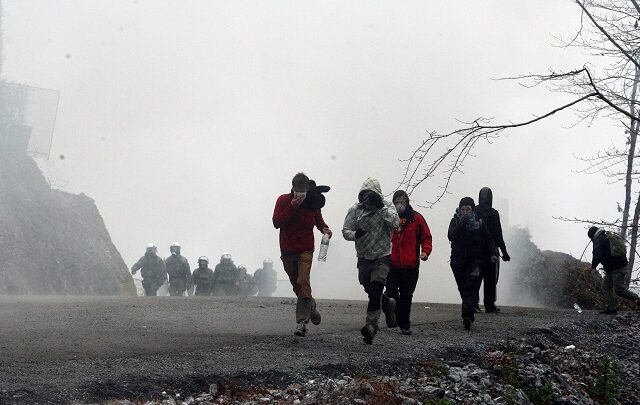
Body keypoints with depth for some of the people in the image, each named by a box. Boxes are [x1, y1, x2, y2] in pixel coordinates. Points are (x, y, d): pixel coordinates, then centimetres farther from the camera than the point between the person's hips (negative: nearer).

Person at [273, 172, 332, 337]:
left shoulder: (313, 201, 2)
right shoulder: (283, 200, -3)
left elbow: (318, 220, 20)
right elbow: (276, 222, -13)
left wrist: (324, 228, -2)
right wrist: (291, 207, -21)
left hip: (305, 250, -2)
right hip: (287, 250, 2)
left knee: (303, 283, -18)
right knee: (297, 285, 12)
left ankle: (301, 321, -19)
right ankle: (311, 307, 38)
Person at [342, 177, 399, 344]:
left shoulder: (387, 207, -5)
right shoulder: (355, 210, -2)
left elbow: (395, 224, -22)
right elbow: (345, 231, -3)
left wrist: (382, 207, -28)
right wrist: (355, 234, -24)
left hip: (382, 257, -3)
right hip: (364, 257, 4)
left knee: (375, 290, -19)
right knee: (371, 291, 15)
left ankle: (370, 325, -16)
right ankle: (388, 304, 45)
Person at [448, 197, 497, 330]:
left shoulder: (479, 222, 6)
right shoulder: (455, 221, 5)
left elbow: (489, 239, 10)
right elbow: (451, 236, -13)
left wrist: (492, 254, -3)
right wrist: (462, 222, -18)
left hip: (476, 259, -2)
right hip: (459, 260, 2)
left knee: (471, 287, -15)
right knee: (463, 288, 5)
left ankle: (467, 315, -24)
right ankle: (470, 312, 18)